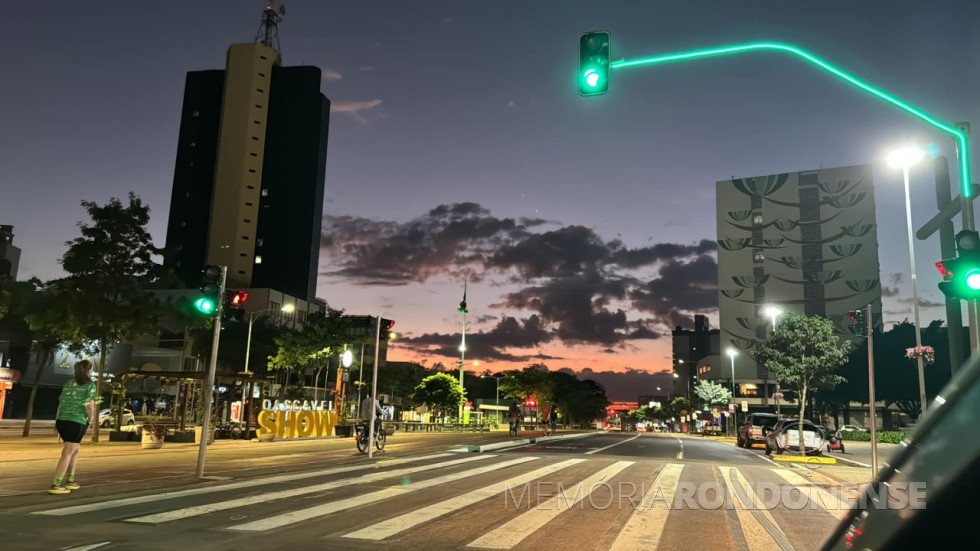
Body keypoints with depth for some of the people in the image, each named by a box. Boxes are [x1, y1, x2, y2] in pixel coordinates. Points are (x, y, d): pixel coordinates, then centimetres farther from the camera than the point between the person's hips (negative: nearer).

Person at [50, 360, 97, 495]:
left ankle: (70, 481, 24)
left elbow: (61, 403, 13)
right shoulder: (90, 384, -2)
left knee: (75, 450, 21)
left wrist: (57, 421, 17)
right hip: (77, 422, -7)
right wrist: (90, 421, 4)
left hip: (62, 421, 7)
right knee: (67, 453, -3)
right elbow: (90, 405, -9)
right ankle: (56, 485, -7)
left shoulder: (68, 383, 17)